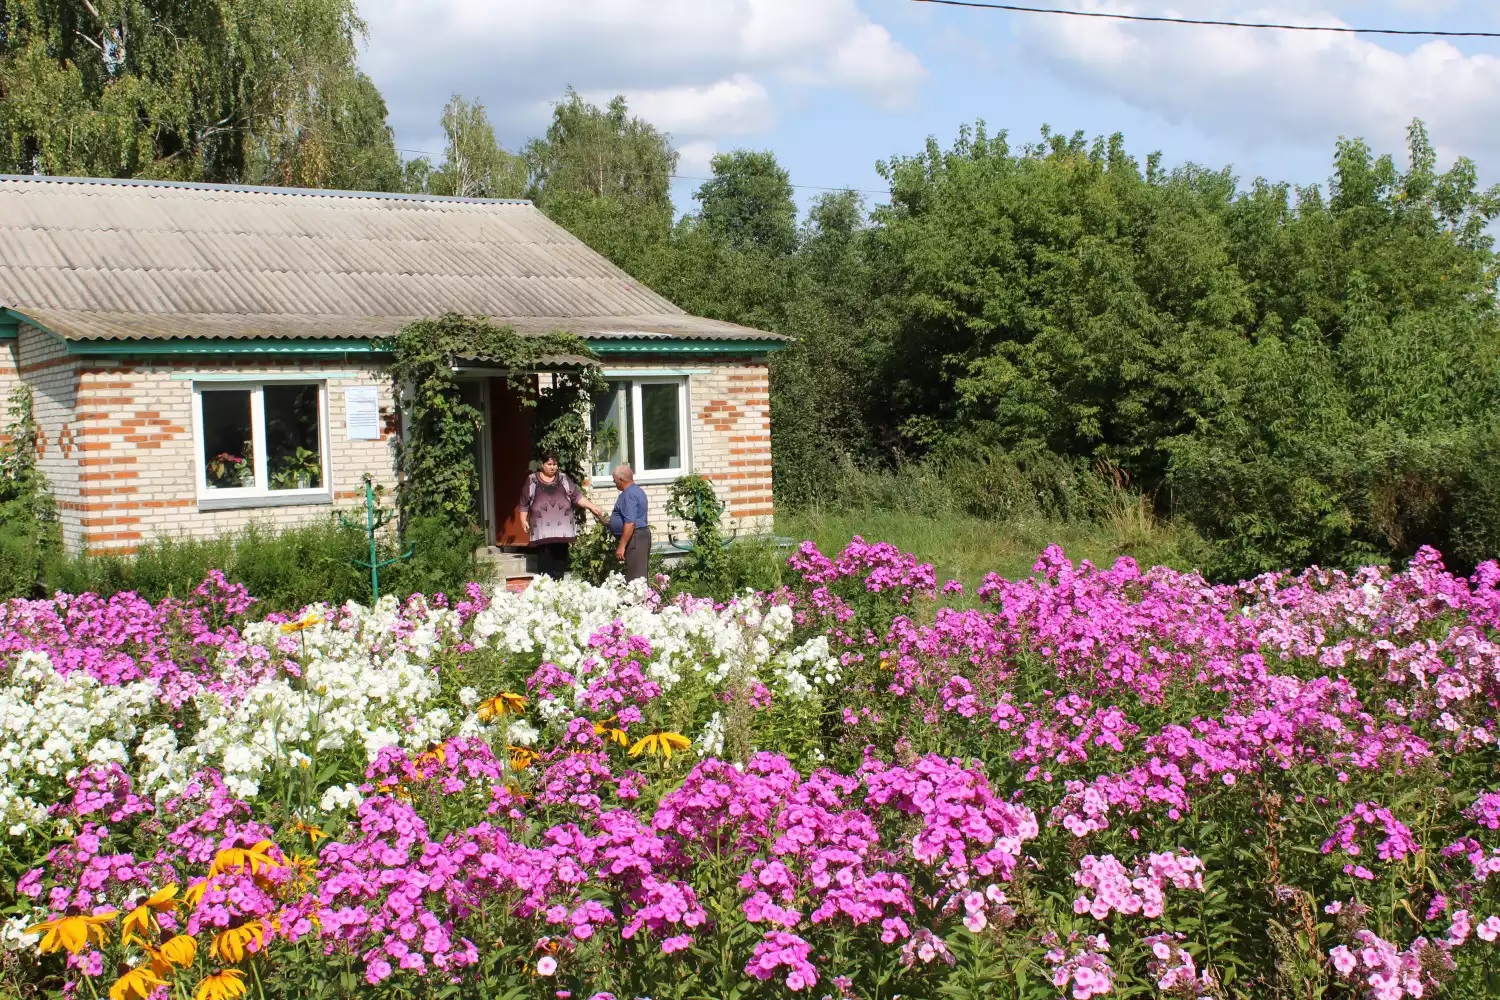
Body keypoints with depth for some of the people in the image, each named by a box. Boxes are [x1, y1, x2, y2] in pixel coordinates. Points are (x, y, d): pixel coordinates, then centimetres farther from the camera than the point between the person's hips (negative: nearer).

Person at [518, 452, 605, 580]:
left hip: (562, 528, 2)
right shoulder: (532, 480, 8)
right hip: (542, 530, -1)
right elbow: (525, 503, 11)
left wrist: (592, 506, -5)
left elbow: (577, 496, 6)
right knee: (545, 560, -6)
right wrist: (523, 520, 4)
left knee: (560, 559, 1)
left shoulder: (564, 478, 11)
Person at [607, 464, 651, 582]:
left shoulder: (629, 495, -16)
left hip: (634, 537, -11)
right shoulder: (637, 491, 18)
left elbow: (630, 523, -24)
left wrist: (621, 546, -24)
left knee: (635, 578, -12)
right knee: (639, 577, 10)